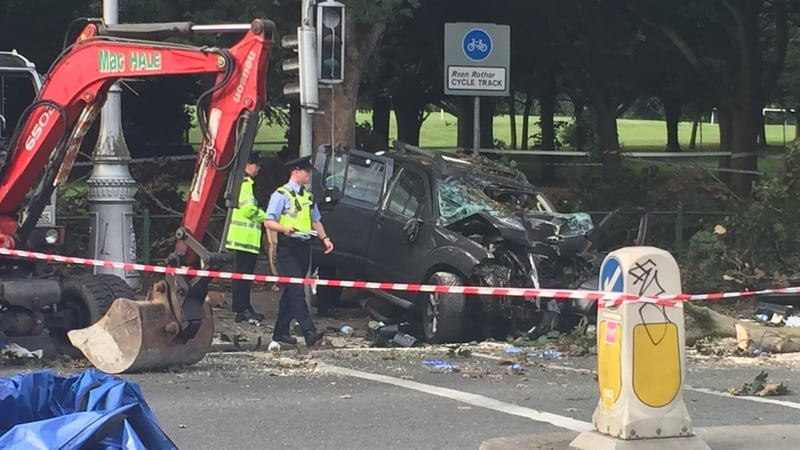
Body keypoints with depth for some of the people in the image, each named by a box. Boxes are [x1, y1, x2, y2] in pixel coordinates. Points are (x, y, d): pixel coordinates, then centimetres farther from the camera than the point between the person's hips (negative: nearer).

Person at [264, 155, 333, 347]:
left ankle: (281, 332, 18)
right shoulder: (281, 194, -6)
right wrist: (285, 228, -28)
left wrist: (324, 238, 7)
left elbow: (316, 220, 23)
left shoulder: (308, 196, 18)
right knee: (297, 290, -15)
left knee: (291, 291, 11)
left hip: (304, 247, 8)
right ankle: (309, 332, -25)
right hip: (288, 248, -8)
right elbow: (269, 222, -10)